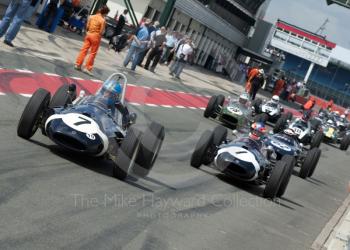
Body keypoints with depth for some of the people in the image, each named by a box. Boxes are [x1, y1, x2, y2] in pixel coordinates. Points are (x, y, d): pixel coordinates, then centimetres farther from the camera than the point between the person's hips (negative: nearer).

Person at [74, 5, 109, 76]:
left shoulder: (91, 16, 1)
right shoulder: (103, 20, -14)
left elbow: (87, 26, 4)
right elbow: (101, 32, -14)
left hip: (89, 34, 5)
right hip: (96, 36, -5)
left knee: (84, 50, 11)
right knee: (93, 53, 4)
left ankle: (78, 64, 15)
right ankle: (87, 68, 6)